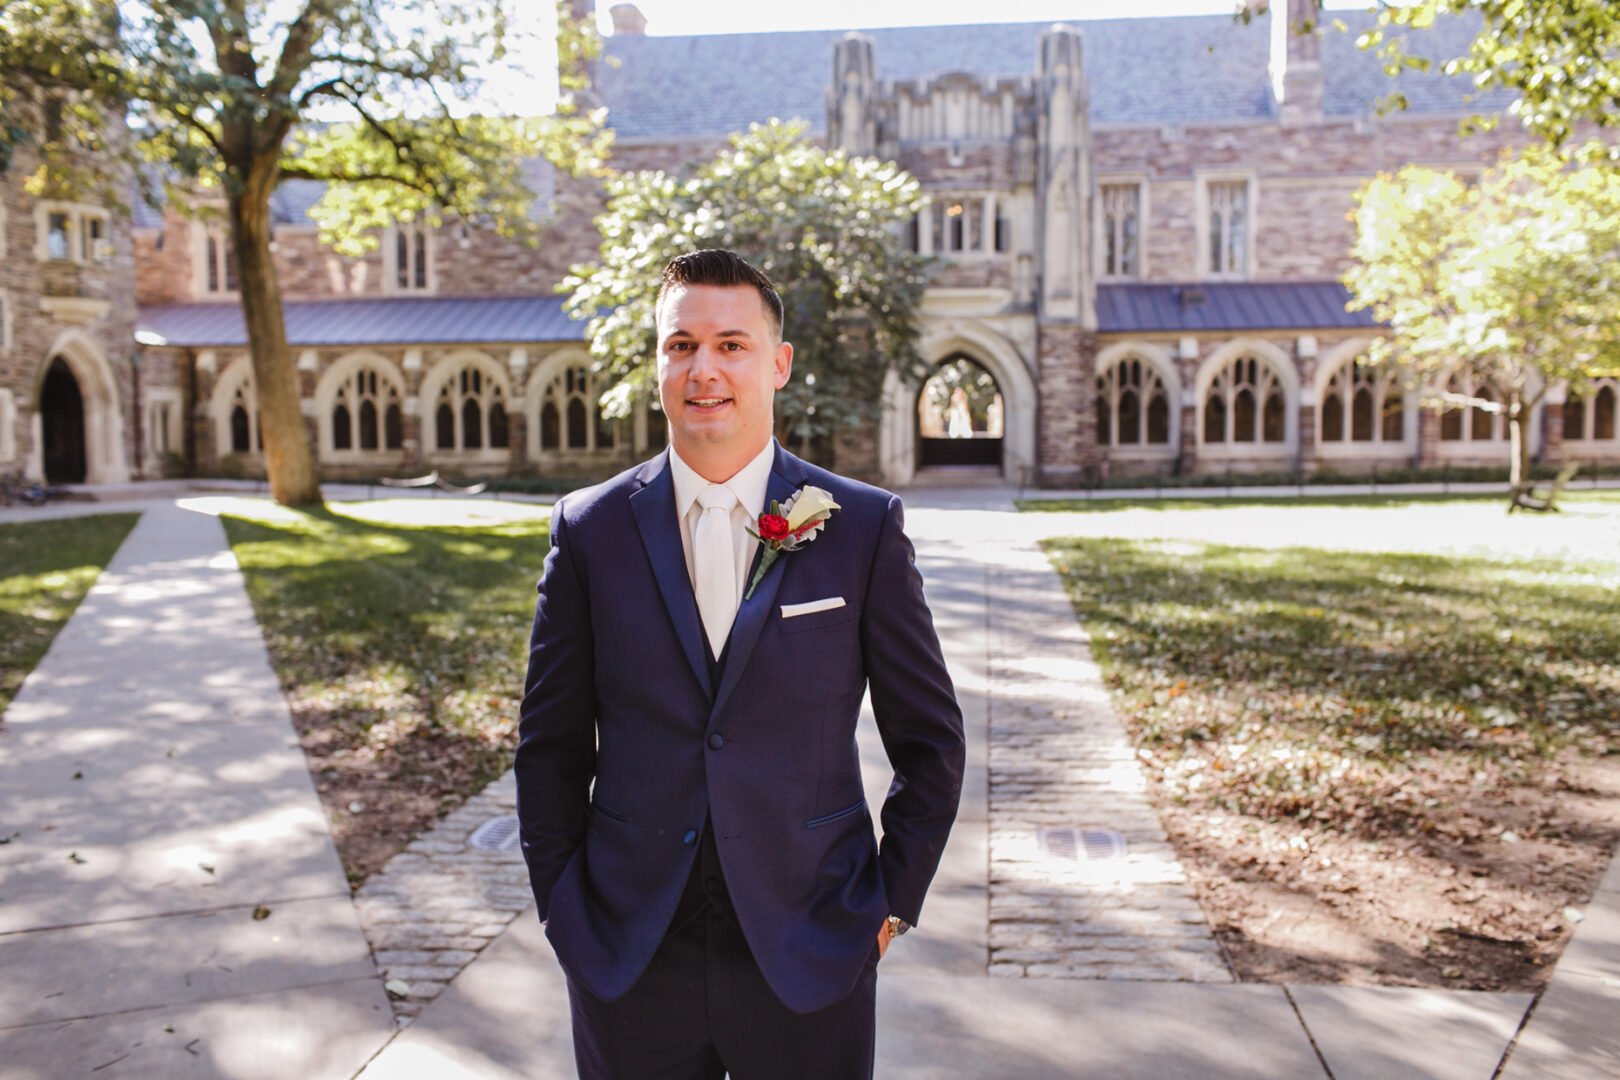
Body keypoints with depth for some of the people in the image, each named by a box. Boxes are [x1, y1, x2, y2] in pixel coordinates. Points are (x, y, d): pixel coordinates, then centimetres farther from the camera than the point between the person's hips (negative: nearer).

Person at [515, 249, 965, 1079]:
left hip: (810, 960, -1)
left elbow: (930, 740, 2)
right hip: (628, 961, 1)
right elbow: (551, 746, 5)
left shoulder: (865, 527, -5)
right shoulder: (590, 529, -1)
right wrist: (561, 907, 3)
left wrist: (891, 903, -1)